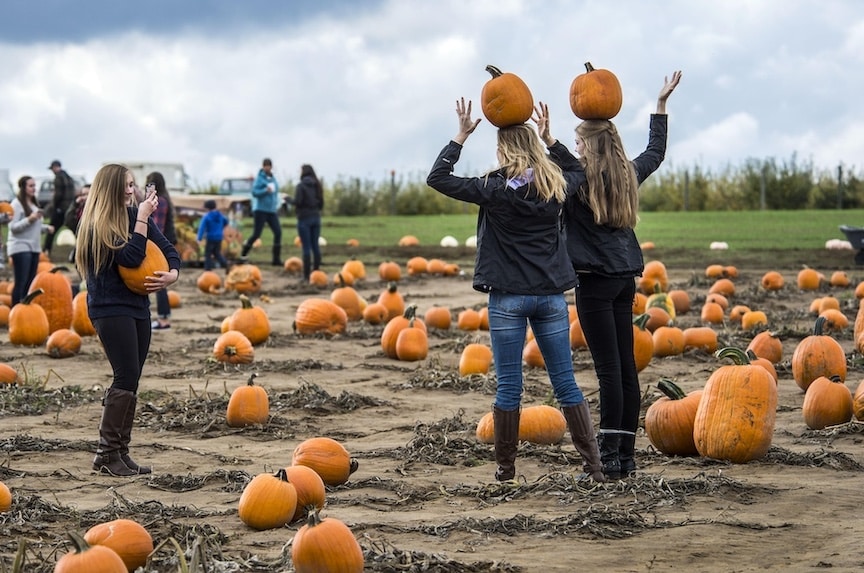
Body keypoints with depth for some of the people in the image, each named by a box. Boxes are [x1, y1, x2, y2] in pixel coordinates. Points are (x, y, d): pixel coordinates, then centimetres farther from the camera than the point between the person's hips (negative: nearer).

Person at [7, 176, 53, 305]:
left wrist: (46, 228, 4)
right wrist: (29, 219, -25)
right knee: (20, 283, -11)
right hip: (20, 247, -8)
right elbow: (13, 227, -15)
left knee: (30, 283, 9)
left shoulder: (34, 204, 15)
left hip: (34, 247, 8)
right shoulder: (17, 204, -9)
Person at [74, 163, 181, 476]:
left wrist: (172, 274, -12)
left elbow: (167, 248, 7)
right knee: (126, 377, -13)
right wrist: (142, 217, -18)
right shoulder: (96, 225, -12)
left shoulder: (135, 214, 6)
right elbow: (131, 256, -22)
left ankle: (121, 452, 11)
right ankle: (106, 454, -7)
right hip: (110, 308, -7)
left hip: (138, 306, 7)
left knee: (130, 381, 6)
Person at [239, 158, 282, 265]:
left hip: (271, 211, 6)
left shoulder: (272, 178, 13)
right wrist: (266, 190, -30)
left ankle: (276, 259, -3)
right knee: (256, 234, -5)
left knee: (278, 232, -7)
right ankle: (243, 254, 14)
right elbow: (254, 192, -16)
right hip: (260, 210, -6)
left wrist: (277, 202, 15)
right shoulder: (260, 178, -8)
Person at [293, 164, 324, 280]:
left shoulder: (301, 186, -9)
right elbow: (321, 203, 10)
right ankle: (316, 271, 11)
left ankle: (307, 274, -6)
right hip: (316, 217, 6)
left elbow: (297, 202, -16)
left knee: (306, 247, -5)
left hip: (304, 218, -6)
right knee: (315, 245, 9)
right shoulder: (317, 186, 9)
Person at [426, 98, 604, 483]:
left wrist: (461, 136, 4)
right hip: (551, 296, 3)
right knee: (566, 383, 7)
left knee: (509, 387, 3)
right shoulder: (556, 188, 2)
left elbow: (436, 178, -2)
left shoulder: (495, 189, -9)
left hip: (508, 298, -3)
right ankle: (593, 464, 5)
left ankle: (505, 468, 8)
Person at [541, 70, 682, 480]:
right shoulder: (629, 175, 11)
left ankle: (609, 457, -7)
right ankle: (626, 456, 12)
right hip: (625, 279, 7)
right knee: (626, 367, 8)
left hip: (595, 280, -7)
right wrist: (661, 104, 36)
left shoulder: (579, 181, -10)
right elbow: (656, 151, 27)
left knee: (609, 369, -8)